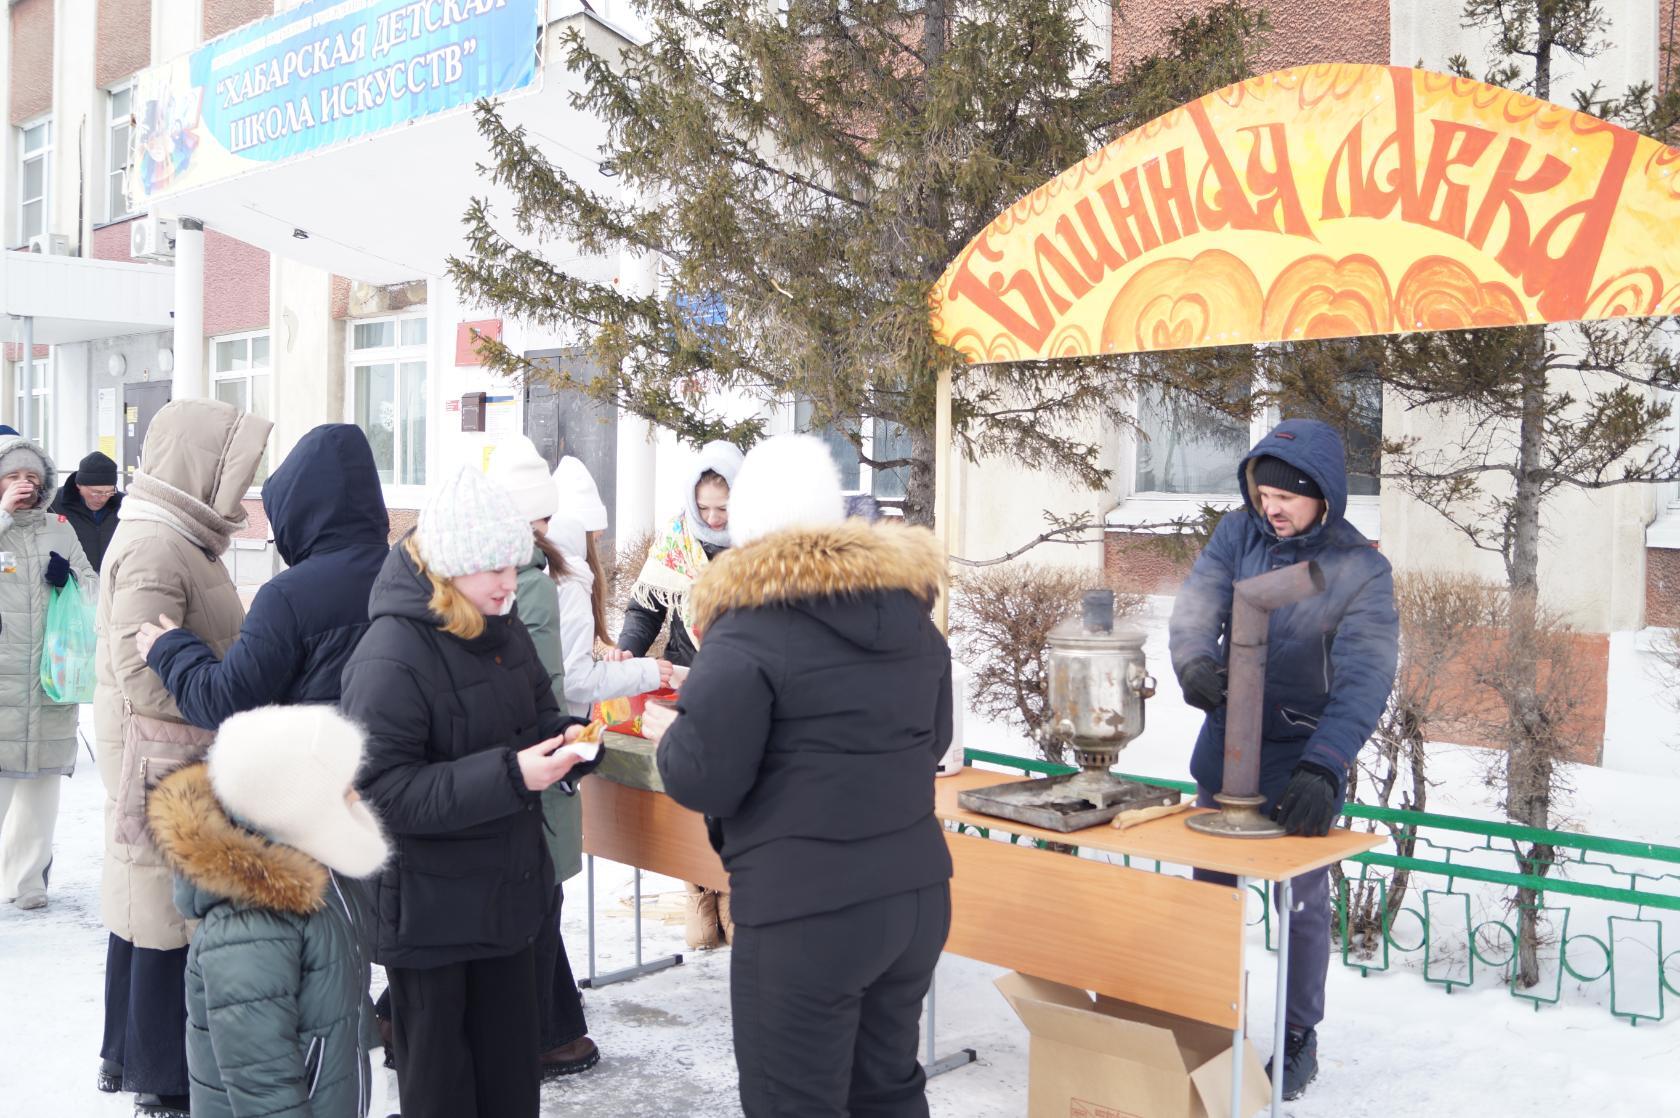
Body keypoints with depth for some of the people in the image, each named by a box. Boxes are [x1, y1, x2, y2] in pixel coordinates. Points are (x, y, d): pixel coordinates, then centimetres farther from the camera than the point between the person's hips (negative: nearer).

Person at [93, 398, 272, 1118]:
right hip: (165, 756, -10)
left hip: (184, 755, 10)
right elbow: (143, 675, -23)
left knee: (144, 906, 19)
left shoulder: (178, 537, 12)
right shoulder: (154, 547, -19)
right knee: (169, 917, 0)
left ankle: (127, 1056, 32)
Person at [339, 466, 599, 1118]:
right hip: (429, 911, -7)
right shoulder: (392, 655, -21)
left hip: (507, 889, 7)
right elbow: (382, 790, -25)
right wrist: (509, 776, -31)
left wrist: (566, 739, -8)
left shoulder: (502, 630, 4)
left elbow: (538, 714, 16)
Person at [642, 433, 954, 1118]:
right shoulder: (912, 614, 9)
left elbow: (702, 780, -13)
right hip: (918, 894, 7)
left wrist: (668, 736, 7)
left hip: (806, 913, -7)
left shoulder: (749, 631, -14)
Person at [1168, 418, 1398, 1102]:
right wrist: (1195, 663, -38)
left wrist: (1322, 768, -38)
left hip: (1303, 762, -4)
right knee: (1212, 887, 14)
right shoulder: (1239, 532, -5)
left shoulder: (1361, 570, -16)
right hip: (1226, 748, 4)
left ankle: (1298, 1037, 27)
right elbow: (1196, 607, -15)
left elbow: (1364, 681, -25)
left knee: (1302, 904, 9)